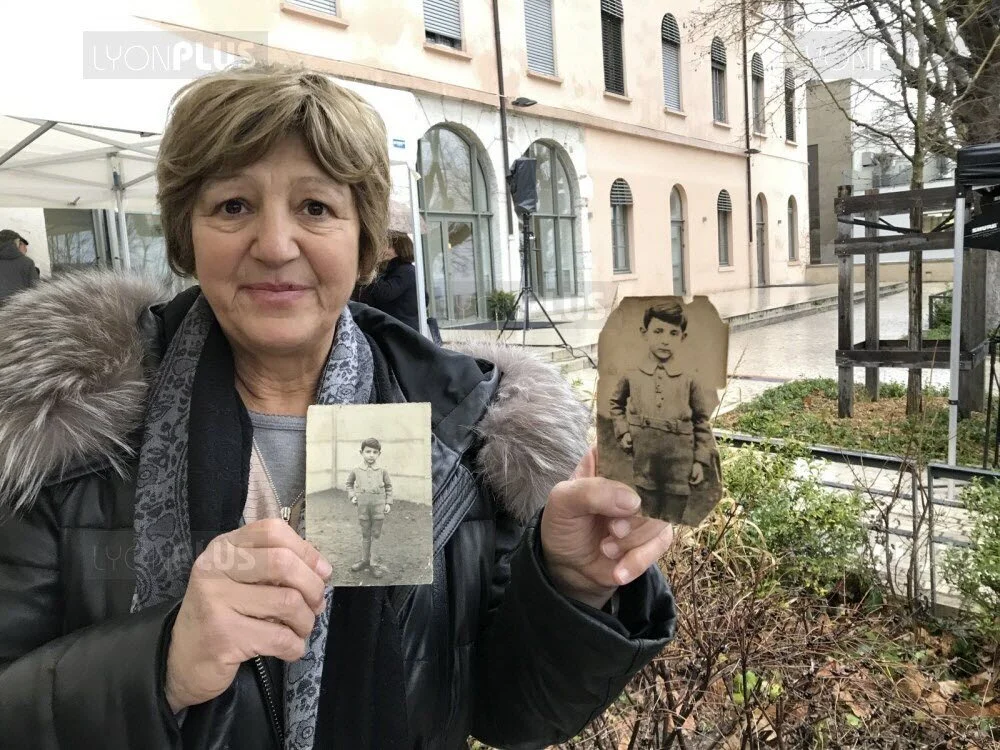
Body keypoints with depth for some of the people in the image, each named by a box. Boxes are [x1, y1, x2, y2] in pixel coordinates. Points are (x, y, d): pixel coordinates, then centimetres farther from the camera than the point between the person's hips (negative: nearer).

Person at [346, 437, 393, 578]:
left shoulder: (382, 471, -3)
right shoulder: (357, 471, 0)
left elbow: (389, 487, 7)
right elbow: (349, 483, 17)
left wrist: (388, 503, 1)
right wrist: (352, 496, 4)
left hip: (379, 507, -1)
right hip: (363, 507, 1)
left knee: (376, 535, 5)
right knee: (365, 535, 13)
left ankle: (374, 564, 12)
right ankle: (365, 560, 27)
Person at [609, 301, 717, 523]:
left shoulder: (688, 380, -2)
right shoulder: (632, 376, 1)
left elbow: (702, 421, 3)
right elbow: (616, 404, 20)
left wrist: (701, 460, 1)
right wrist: (623, 432, 7)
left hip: (680, 466, -1)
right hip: (644, 462, 1)